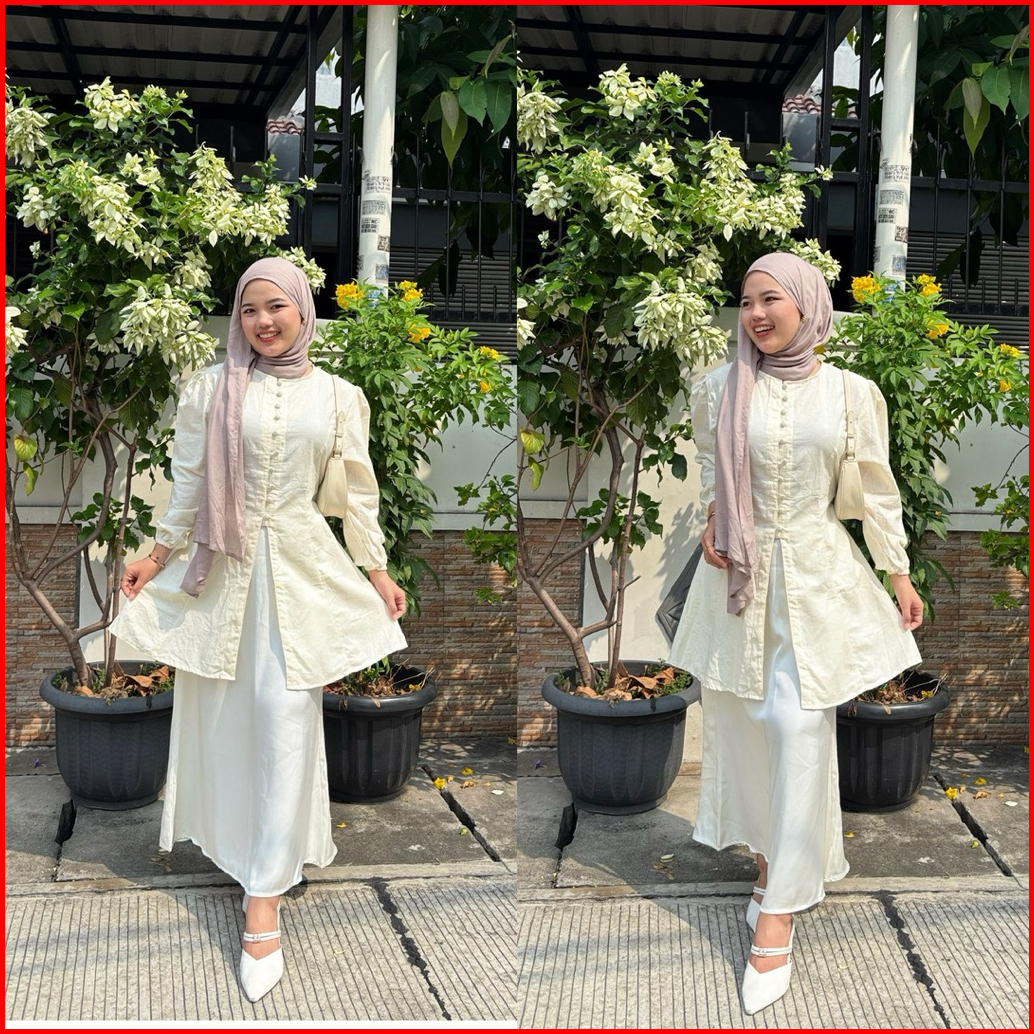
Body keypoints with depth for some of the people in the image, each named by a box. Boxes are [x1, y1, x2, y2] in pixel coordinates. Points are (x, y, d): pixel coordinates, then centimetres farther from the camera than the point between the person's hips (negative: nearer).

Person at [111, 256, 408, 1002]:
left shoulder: (339, 396, 3)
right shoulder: (211, 388, 1)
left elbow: (359, 490, 7)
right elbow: (188, 480, 6)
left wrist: (377, 569, 6)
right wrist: (158, 555, 7)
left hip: (303, 567, -1)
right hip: (223, 567, 1)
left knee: (286, 724, -6)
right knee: (222, 714, 10)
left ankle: (263, 904, -3)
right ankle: (227, 833, 34)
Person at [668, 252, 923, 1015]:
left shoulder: (853, 393, -2)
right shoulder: (717, 390, 0)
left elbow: (879, 491, 5)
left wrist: (900, 575, 6)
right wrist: (710, 524, -1)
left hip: (818, 577, -2)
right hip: (740, 576, 2)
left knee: (800, 732, -6)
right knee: (742, 726, 9)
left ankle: (778, 911, 1)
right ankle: (772, 860, 30)